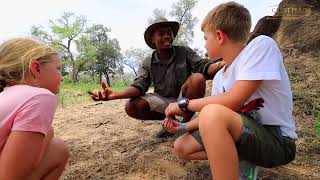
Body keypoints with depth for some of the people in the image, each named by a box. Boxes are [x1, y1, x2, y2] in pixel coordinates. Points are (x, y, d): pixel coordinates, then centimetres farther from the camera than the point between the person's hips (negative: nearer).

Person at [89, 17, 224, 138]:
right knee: (131, 107, -20)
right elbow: (139, 86, -14)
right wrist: (115, 95, -33)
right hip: (164, 101, 2)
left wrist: (221, 64, -43)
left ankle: (185, 123, -12)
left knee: (198, 78, -31)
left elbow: (203, 66, -18)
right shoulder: (148, 63, -2)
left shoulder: (184, 52, -5)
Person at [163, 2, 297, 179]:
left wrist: (184, 104, -15)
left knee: (213, 113, -35)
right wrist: (183, 127, 4)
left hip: (277, 141, -8)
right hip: (242, 134, 8)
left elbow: (232, 102, -26)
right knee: (181, 147, 3)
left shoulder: (261, 44, -16)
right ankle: (240, 161, 5)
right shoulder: (219, 76, 5)